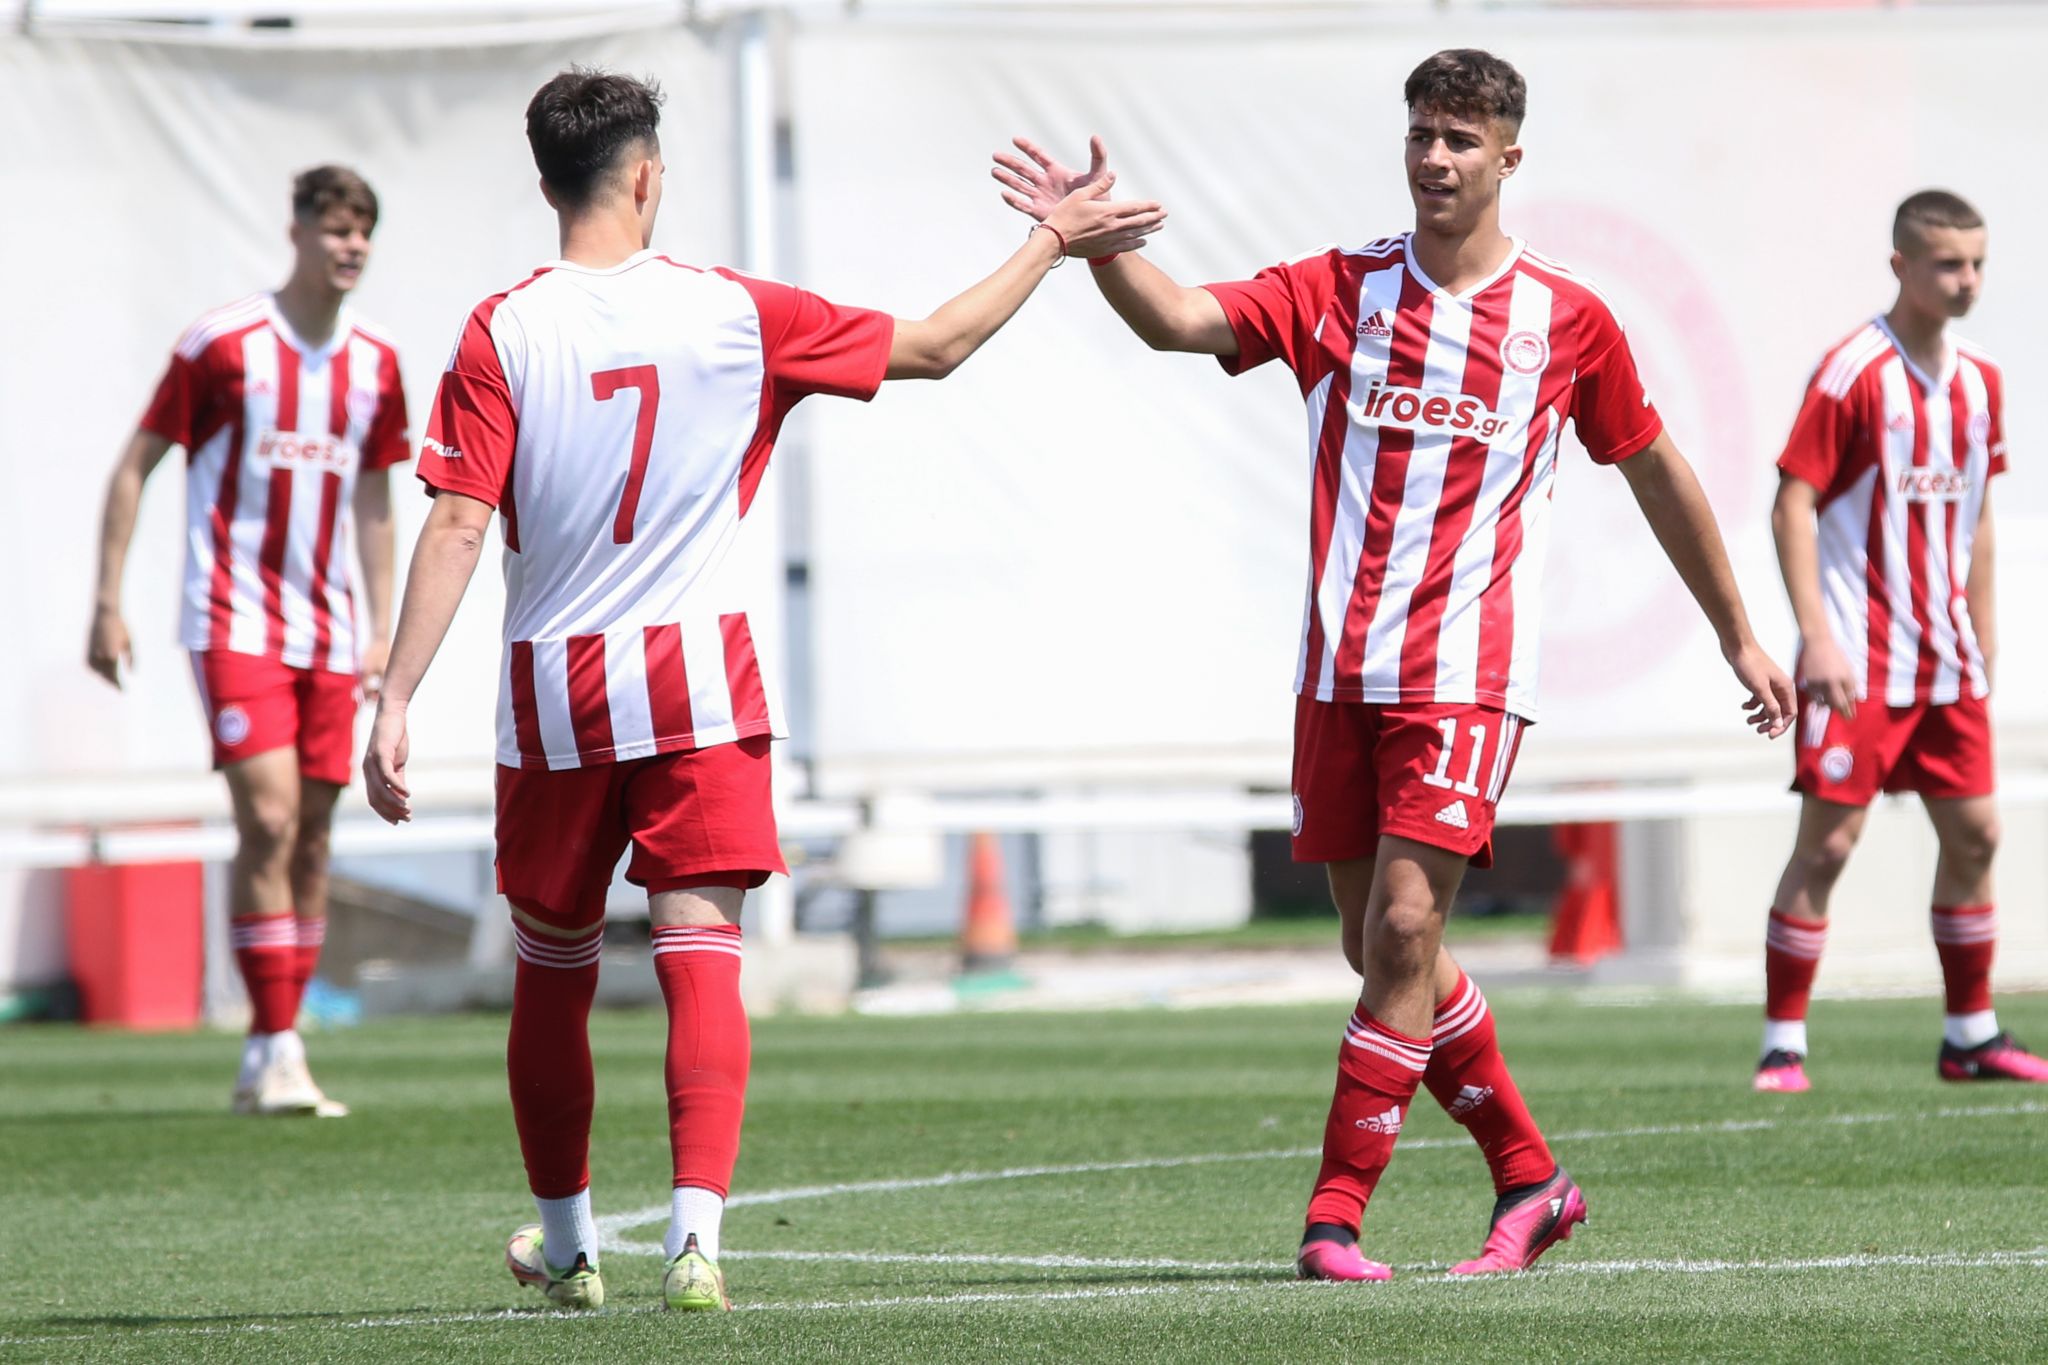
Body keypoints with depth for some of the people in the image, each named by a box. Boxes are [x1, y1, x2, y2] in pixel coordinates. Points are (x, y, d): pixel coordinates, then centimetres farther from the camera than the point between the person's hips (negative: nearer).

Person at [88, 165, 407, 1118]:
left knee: (312, 837, 4)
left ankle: (270, 1058, 10)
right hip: (234, 622, -5)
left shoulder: (375, 364, 8)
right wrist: (108, 602, -4)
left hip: (329, 636, 5)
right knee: (269, 819, -16)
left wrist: (382, 629, 13)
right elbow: (134, 467, 0)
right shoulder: (223, 343, -6)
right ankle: (277, 1050, -14)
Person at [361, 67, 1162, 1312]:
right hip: (699, 681, -1)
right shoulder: (735, 314, -1)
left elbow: (457, 528, -11)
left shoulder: (501, 334, -4)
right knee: (701, 954, -5)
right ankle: (696, 1234, -22)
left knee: (553, 973, 15)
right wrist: (1055, 241, 20)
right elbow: (935, 346, 8)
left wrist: (396, 702, -10)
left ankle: (567, 1245, 28)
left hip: (553, 695, 1)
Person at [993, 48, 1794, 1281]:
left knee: (1404, 928, -15)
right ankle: (1531, 1179, 22)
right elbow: (1182, 321, -9)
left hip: (1467, 674, -3)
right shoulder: (1340, 291, 5)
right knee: (1379, 948, 7)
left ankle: (1337, 1214, -12)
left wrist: (1739, 637, 21)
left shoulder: (1567, 319, 3)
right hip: (1341, 670, 3)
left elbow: (1657, 473, 15)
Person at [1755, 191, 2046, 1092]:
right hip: (1859, 660, -7)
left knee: (1974, 833, 7)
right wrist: (1816, 635, -21)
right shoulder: (1853, 374, -11)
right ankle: (1783, 1045, -2)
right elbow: (1793, 504, -13)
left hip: (1944, 661, 7)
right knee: (1828, 840, -8)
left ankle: (1971, 1037, 18)